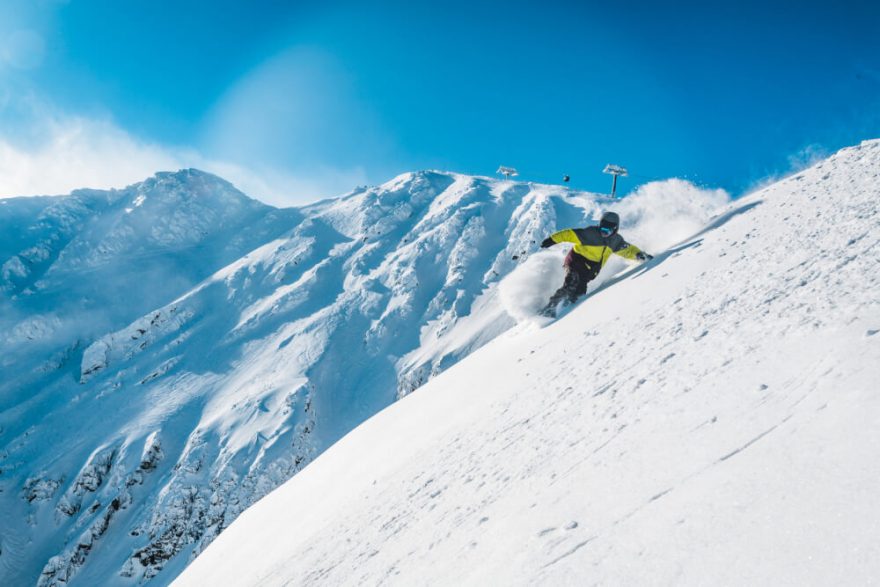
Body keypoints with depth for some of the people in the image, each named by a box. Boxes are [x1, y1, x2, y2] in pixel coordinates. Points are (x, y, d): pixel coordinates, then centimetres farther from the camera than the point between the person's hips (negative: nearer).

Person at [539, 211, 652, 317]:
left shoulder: (615, 240, 2)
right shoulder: (590, 234, -17)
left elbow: (627, 250, 14)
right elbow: (570, 234, -19)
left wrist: (640, 254, -3)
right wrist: (553, 239, -26)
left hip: (589, 271, 6)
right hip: (576, 261, -6)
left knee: (579, 292, -11)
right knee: (571, 287, -23)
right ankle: (550, 307, -14)